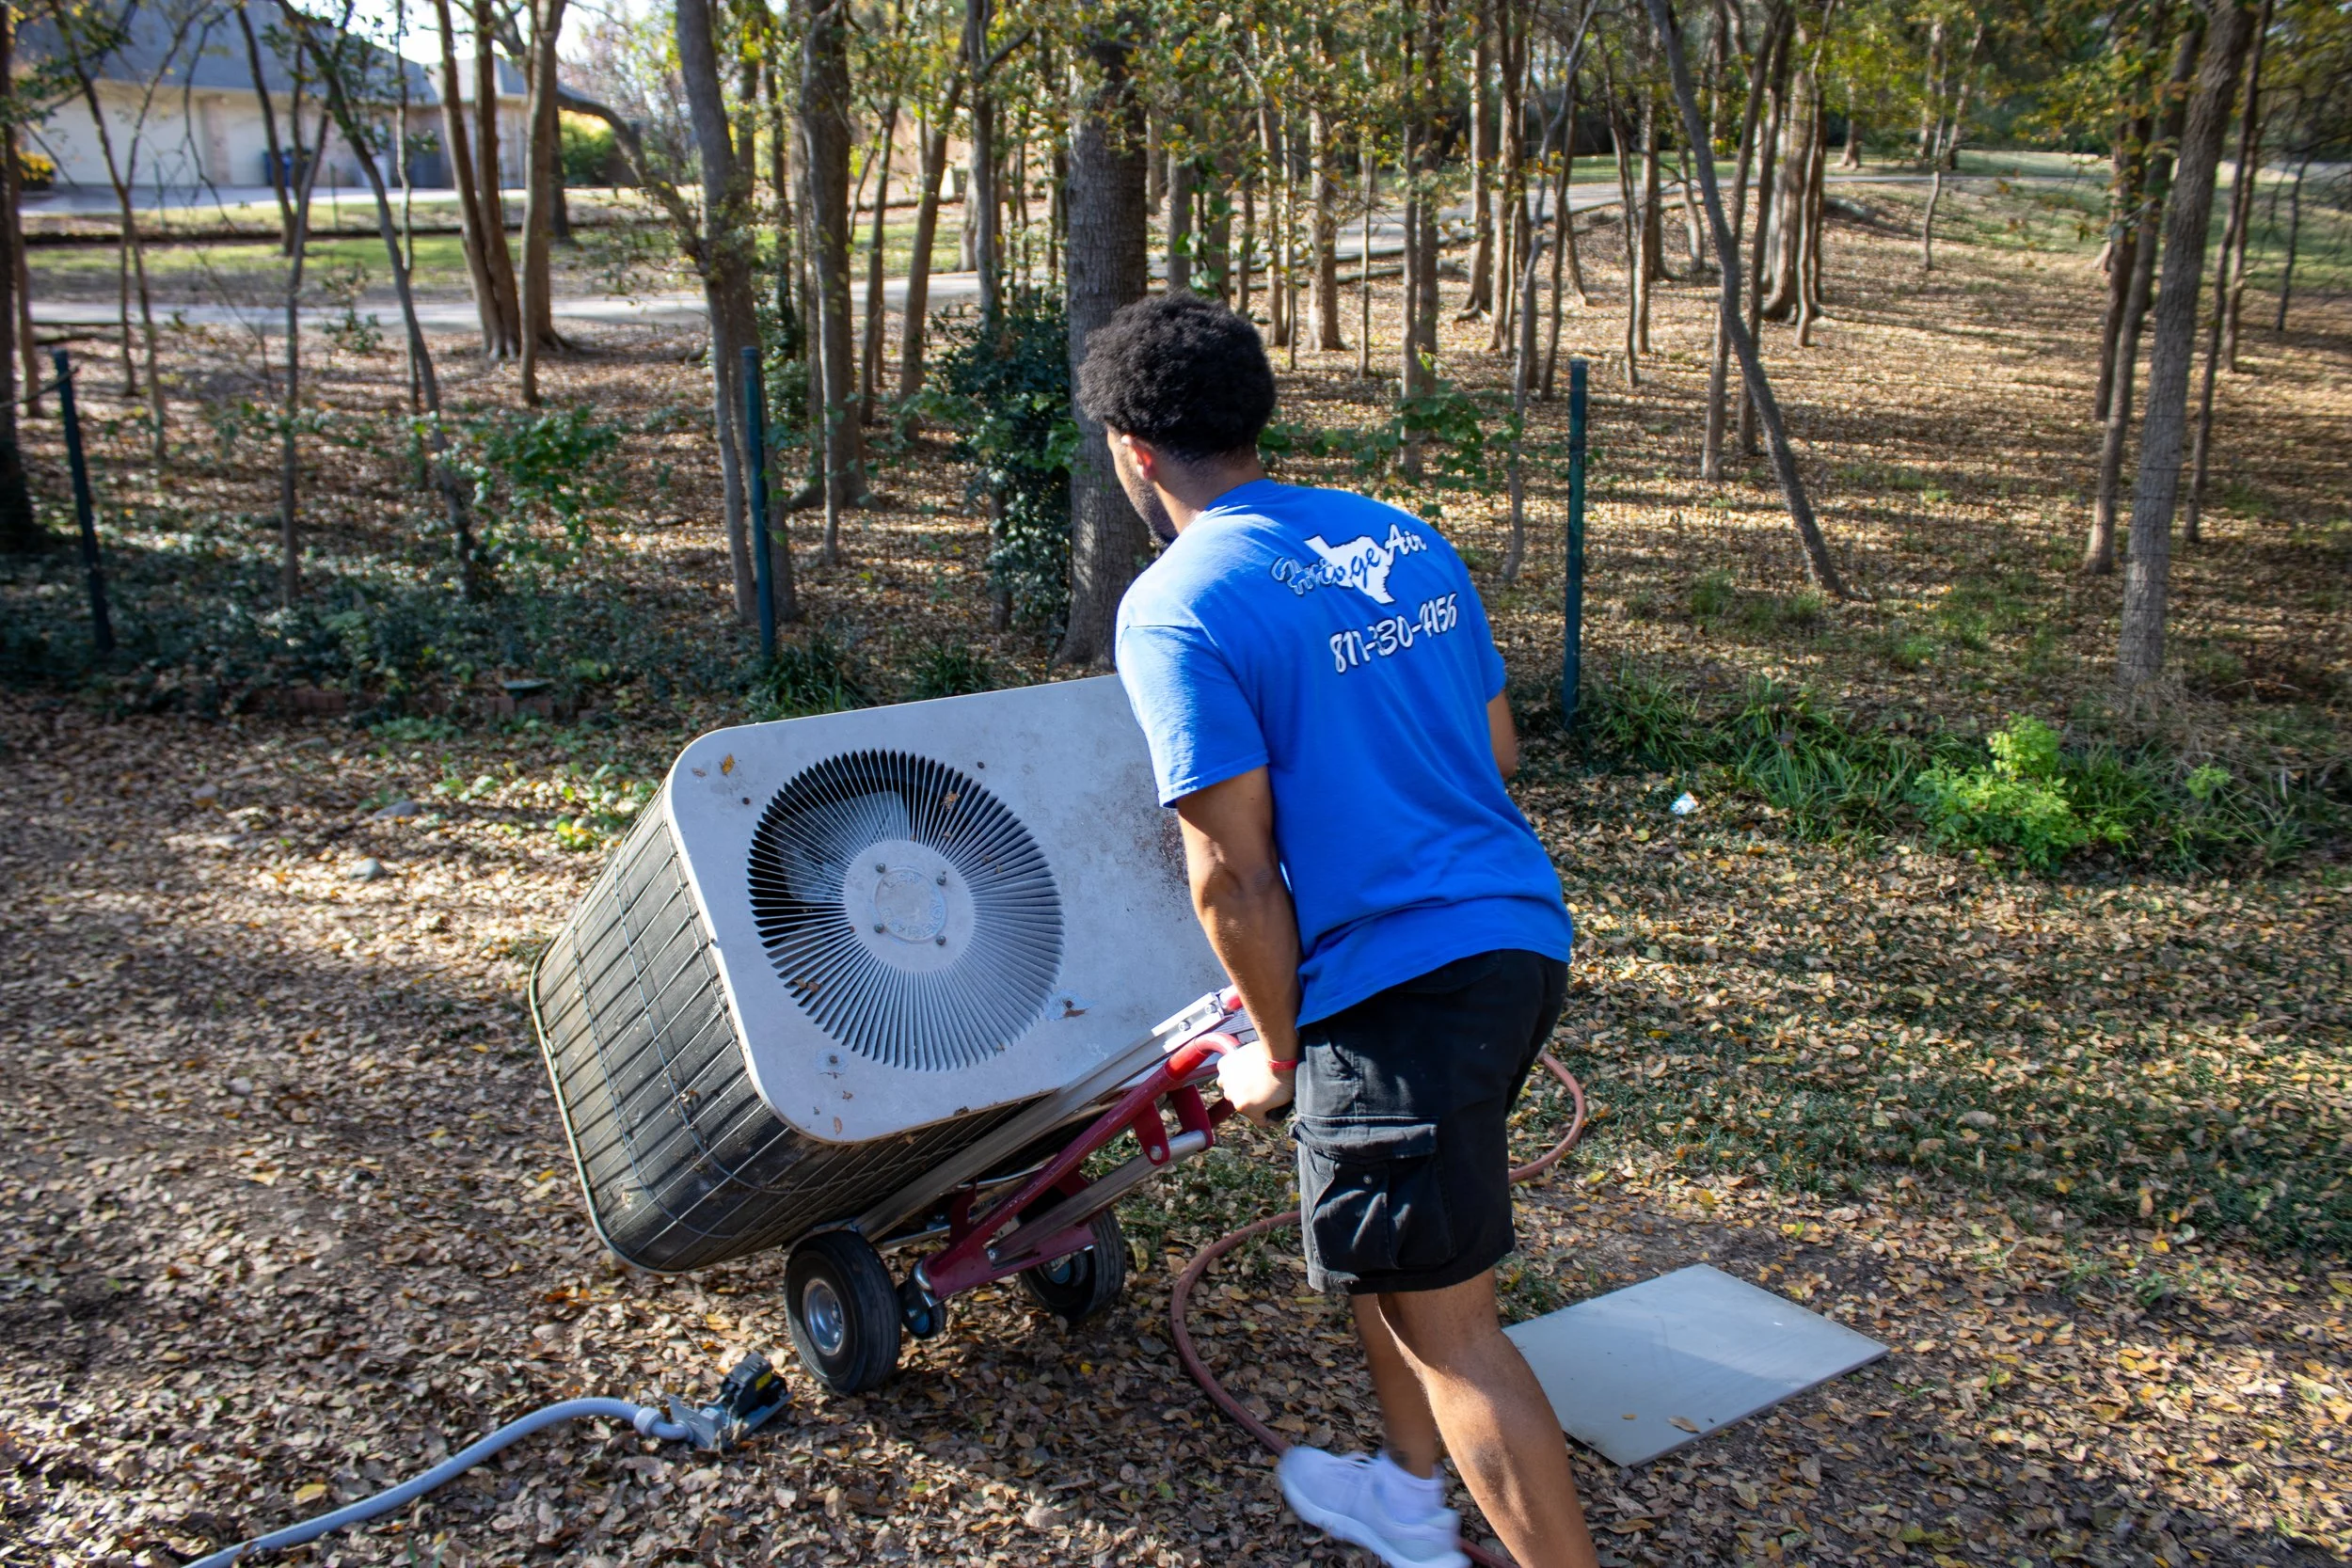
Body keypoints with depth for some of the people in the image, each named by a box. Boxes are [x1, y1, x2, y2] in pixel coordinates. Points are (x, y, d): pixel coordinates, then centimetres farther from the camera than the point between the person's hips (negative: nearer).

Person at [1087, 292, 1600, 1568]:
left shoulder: (1178, 609, -13)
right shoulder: (1403, 538, 10)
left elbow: (1234, 876, -14)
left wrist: (1278, 1052, -1)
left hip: (1399, 984, -9)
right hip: (1522, 934, 9)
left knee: (1447, 1321, 4)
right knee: (1355, 1219, 27)